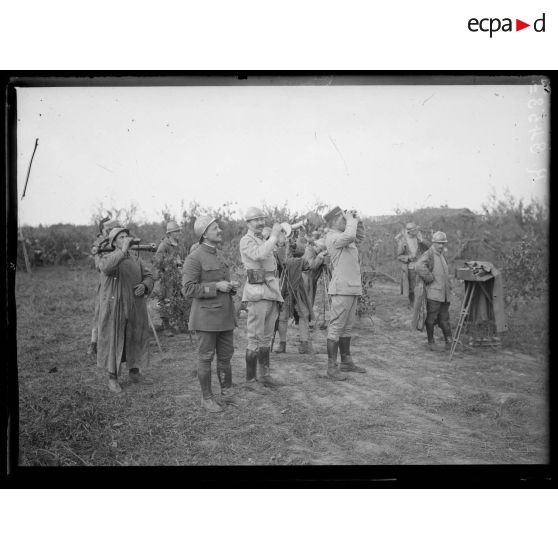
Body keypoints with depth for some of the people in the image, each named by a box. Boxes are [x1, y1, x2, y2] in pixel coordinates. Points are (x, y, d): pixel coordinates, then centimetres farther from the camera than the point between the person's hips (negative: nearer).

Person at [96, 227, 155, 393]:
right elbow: (107, 268, -30)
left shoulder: (135, 258, 9)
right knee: (113, 340, 2)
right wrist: (123, 250, -35)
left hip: (135, 308, 5)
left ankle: (134, 373, 27)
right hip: (114, 307, -5)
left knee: (136, 339, 12)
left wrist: (144, 285, -11)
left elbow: (148, 276, 11)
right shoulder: (106, 258, -6)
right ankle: (112, 377, 13)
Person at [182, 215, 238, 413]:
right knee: (206, 357, 3)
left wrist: (232, 286, 2)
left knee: (226, 355, 12)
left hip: (225, 315, 7)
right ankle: (207, 398, 15)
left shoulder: (219, 256, 13)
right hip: (206, 315, -7)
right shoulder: (194, 258, -12)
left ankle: (227, 394, 24)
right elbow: (188, 289, -17)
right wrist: (217, 286, -20)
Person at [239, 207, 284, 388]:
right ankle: (250, 378, 2)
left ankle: (263, 374, 21)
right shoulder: (246, 241, -6)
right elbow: (259, 255, -26)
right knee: (255, 338, -5)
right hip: (257, 293, -8)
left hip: (271, 293, 8)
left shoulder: (263, 241, 22)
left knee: (266, 337, 13)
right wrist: (274, 236, -21)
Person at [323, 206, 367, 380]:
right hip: (341, 289, -10)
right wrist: (350, 220, -12)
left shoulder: (343, 236, 16)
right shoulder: (332, 237, -12)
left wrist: (356, 221, 16)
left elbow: (359, 236, 33)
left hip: (352, 288, 10)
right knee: (336, 328, -6)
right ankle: (332, 367, -3)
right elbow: (349, 235, -30)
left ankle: (346, 362, 24)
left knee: (347, 327, 15)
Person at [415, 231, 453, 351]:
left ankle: (449, 341, 17)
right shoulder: (429, 254, -9)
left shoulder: (442, 255, 18)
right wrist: (429, 279, -20)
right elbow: (419, 266, -29)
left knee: (444, 319, 11)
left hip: (444, 294, 7)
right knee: (431, 319, -1)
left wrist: (449, 287, 24)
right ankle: (431, 342, 9)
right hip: (433, 293, -7)